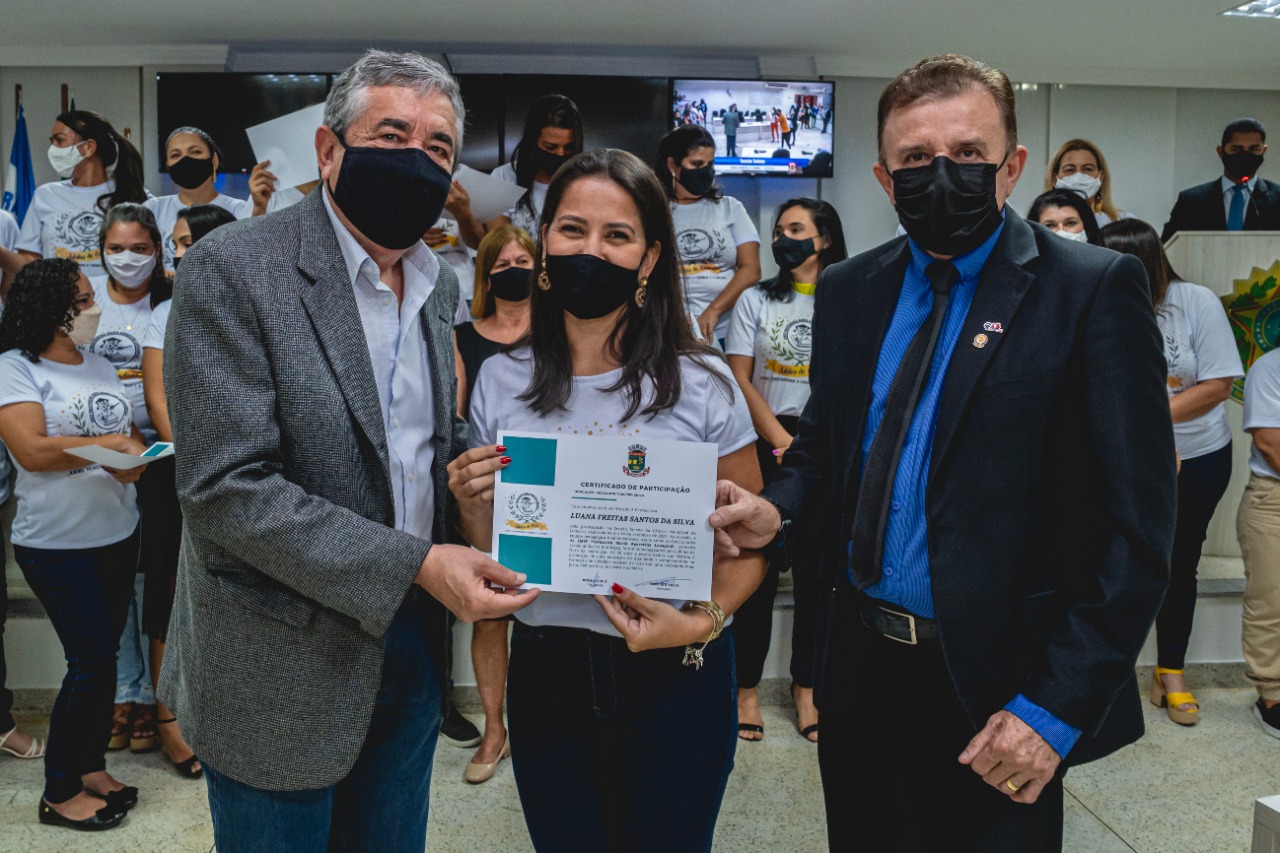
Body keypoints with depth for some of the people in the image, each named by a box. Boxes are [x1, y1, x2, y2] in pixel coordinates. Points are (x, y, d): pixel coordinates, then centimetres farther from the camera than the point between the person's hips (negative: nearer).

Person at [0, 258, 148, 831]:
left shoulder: (102, 367, 11)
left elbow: (132, 435, 12)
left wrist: (137, 457, -10)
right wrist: (109, 444, -18)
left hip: (119, 534, 7)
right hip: (57, 544, -6)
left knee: (103, 655, 13)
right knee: (91, 662, -4)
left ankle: (92, 767, 28)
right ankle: (59, 793, 12)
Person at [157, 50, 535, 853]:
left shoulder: (439, 282, 5)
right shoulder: (232, 269, -15)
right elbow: (225, 487, -22)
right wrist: (414, 566, -24)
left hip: (411, 653, 6)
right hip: (280, 672, -6)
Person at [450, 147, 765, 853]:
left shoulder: (703, 384, -8)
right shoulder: (499, 382, 0)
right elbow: (488, 555, 7)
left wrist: (702, 622, -19)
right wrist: (471, 507, -14)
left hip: (674, 676, -2)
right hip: (545, 673, 2)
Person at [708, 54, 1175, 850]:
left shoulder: (1094, 289, -11)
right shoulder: (849, 290, 5)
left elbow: (1135, 523, -13)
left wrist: (1056, 707, -17)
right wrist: (778, 511, -9)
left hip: (994, 693, -4)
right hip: (860, 664, 5)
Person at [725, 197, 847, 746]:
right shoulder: (756, 300, 9)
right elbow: (741, 381, 1)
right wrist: (782, 441, -10)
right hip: (765, 447, 0)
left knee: (817, 569, 5)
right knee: (758, 567, 0)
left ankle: (805, 689, 17)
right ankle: (747, 689, 10)